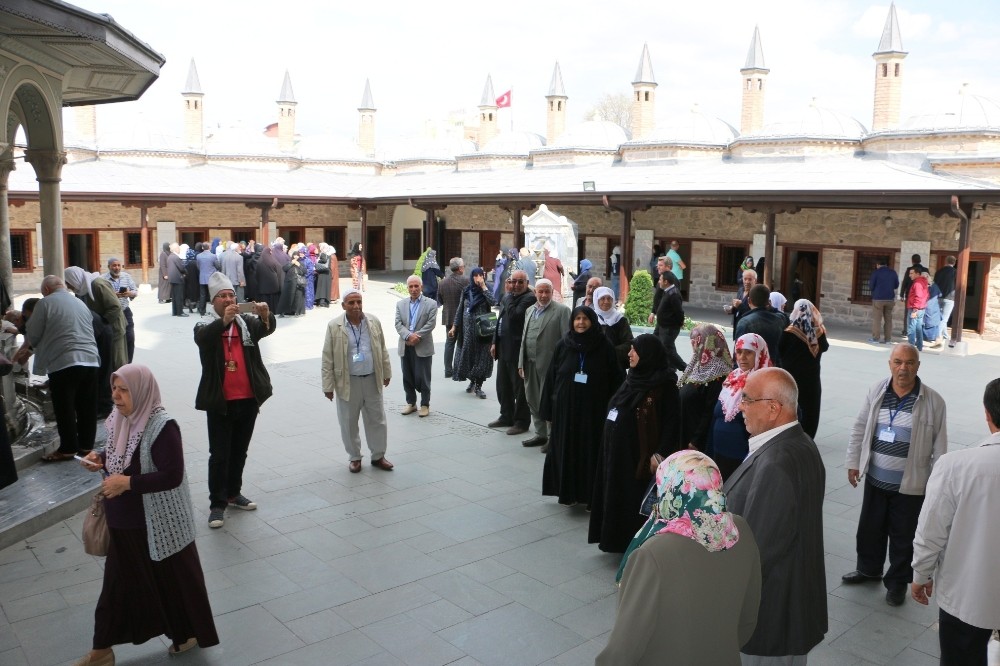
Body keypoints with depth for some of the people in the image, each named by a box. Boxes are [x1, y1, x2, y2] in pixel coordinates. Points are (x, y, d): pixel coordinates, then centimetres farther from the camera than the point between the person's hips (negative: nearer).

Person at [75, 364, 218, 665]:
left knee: (173, 578, 12)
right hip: (123, 522, 7)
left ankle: (188, 633, 34)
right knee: (119, 582, 18)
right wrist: (100, 458, -3)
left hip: (158, 524, -7)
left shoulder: (162, 427, -23)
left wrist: (127, 483, -26)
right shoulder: (120, 419, 0)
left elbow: (172, 476, -25)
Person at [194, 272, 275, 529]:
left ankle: (234, 493, 33)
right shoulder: (205, 326, -1)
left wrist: (266, 316, -39)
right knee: (219, 455, 1)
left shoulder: (247, 322, 5)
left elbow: (267, 329, -15)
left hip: (248, 399, 3)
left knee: (239, 451, 17)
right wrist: (224, 320, -43)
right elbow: (203, 337, -24)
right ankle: (217, 504, 11)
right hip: (220, 402, -3)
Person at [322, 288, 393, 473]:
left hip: (372, 380, 3)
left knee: (377, 420, 10)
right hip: (347, 382, -2)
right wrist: (328, 385, -7)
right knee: (349, 422, 8)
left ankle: (378, 456, 25)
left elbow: (382, 350, 10)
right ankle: (354, 457, 26)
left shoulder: (374, 322, 1)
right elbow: (328, 359, -6)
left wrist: (386, 373, 11)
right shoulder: (334, 326, -8)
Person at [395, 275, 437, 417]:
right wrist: (408, 335, -16)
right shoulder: (401, 304, 11)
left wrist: (416, 336, -16)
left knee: (422, 377, 1)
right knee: (407, 377, 10)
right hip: (405, 346, 4)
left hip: (422, 347, -4)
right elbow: (398, 323, 1)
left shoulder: (431, 303, -1)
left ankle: (425, 404, 13)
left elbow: (431, 324, -9)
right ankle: (410, 403, 23)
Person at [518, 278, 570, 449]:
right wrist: (521, 363, 11)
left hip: (549, 364, -6)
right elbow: (524, 337, 15)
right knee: (533, 401, 13)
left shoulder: (561, 310, -5)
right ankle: (540, 434, 25)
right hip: (530, 364, 7)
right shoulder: (530, 310, 15)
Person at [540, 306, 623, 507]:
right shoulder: (563, 345, 1)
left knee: (591, 451, 4)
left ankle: (589, 493, 17)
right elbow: (551, 377, 3)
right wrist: (548, 409, 1)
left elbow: (614, 379, -3)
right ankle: (566, 491, 22)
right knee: (565, 449, 8)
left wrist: (612, 408, -7)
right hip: (565, 407, 2)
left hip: (594, 408, -2)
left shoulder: (604, 346, -4)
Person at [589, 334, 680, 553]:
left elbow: (671, 422, -18)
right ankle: (620, 540, 28)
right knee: (619, 497, 15)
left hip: (639, 456, -8)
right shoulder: (633, 378, 10)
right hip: (618, 453, 8)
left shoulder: (664, 385, -15)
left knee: (637, 500, 1)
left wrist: (660, 454, -23)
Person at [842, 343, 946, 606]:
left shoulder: (933, 401, -11)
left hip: (910, 485, -3)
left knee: (902, 536, 10)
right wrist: (853, 462, 7)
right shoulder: (877, 391, -2)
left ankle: (897, 582, 28)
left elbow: (939, 446, -6)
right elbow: (859, 429, 6)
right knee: (869, 529, 18)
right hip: (875, 479, 3)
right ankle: (868, 570, 39)